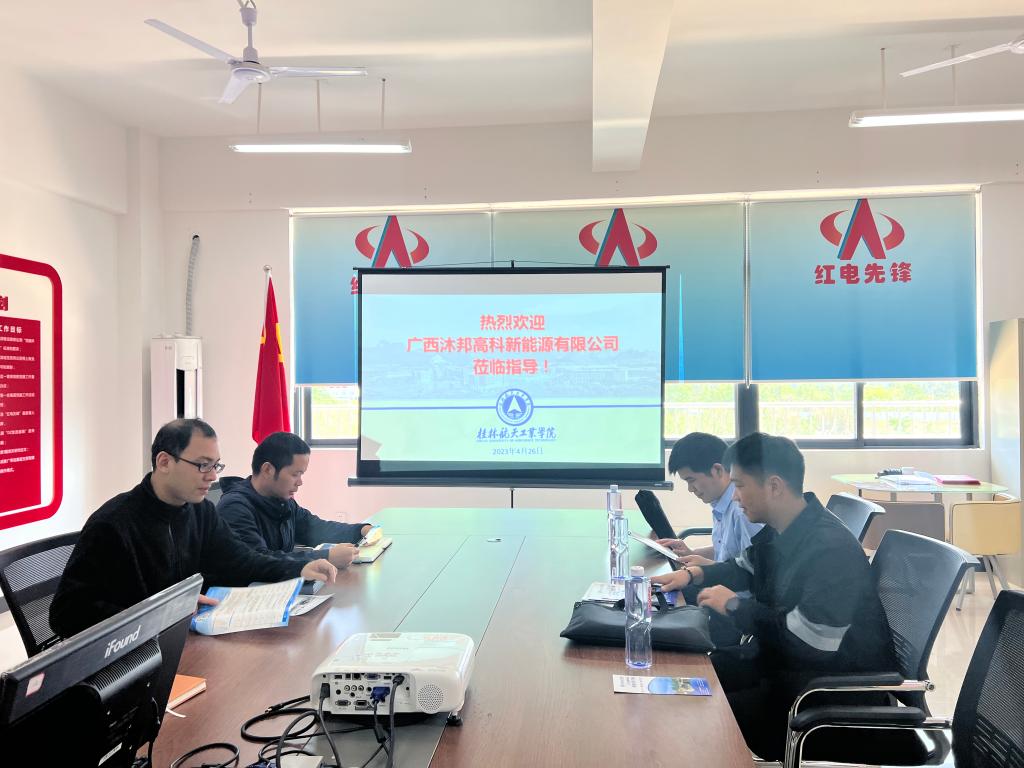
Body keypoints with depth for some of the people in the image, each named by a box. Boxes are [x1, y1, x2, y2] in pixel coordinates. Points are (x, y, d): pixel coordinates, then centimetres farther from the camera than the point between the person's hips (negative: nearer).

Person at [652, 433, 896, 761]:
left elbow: (810, 642, -32)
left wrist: (735, 606, -20)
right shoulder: (777, 531, 1)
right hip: (784, 658, 9)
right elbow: (743, 567, 22)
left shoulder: (832, 548, -27)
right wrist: (693, 573, 4)